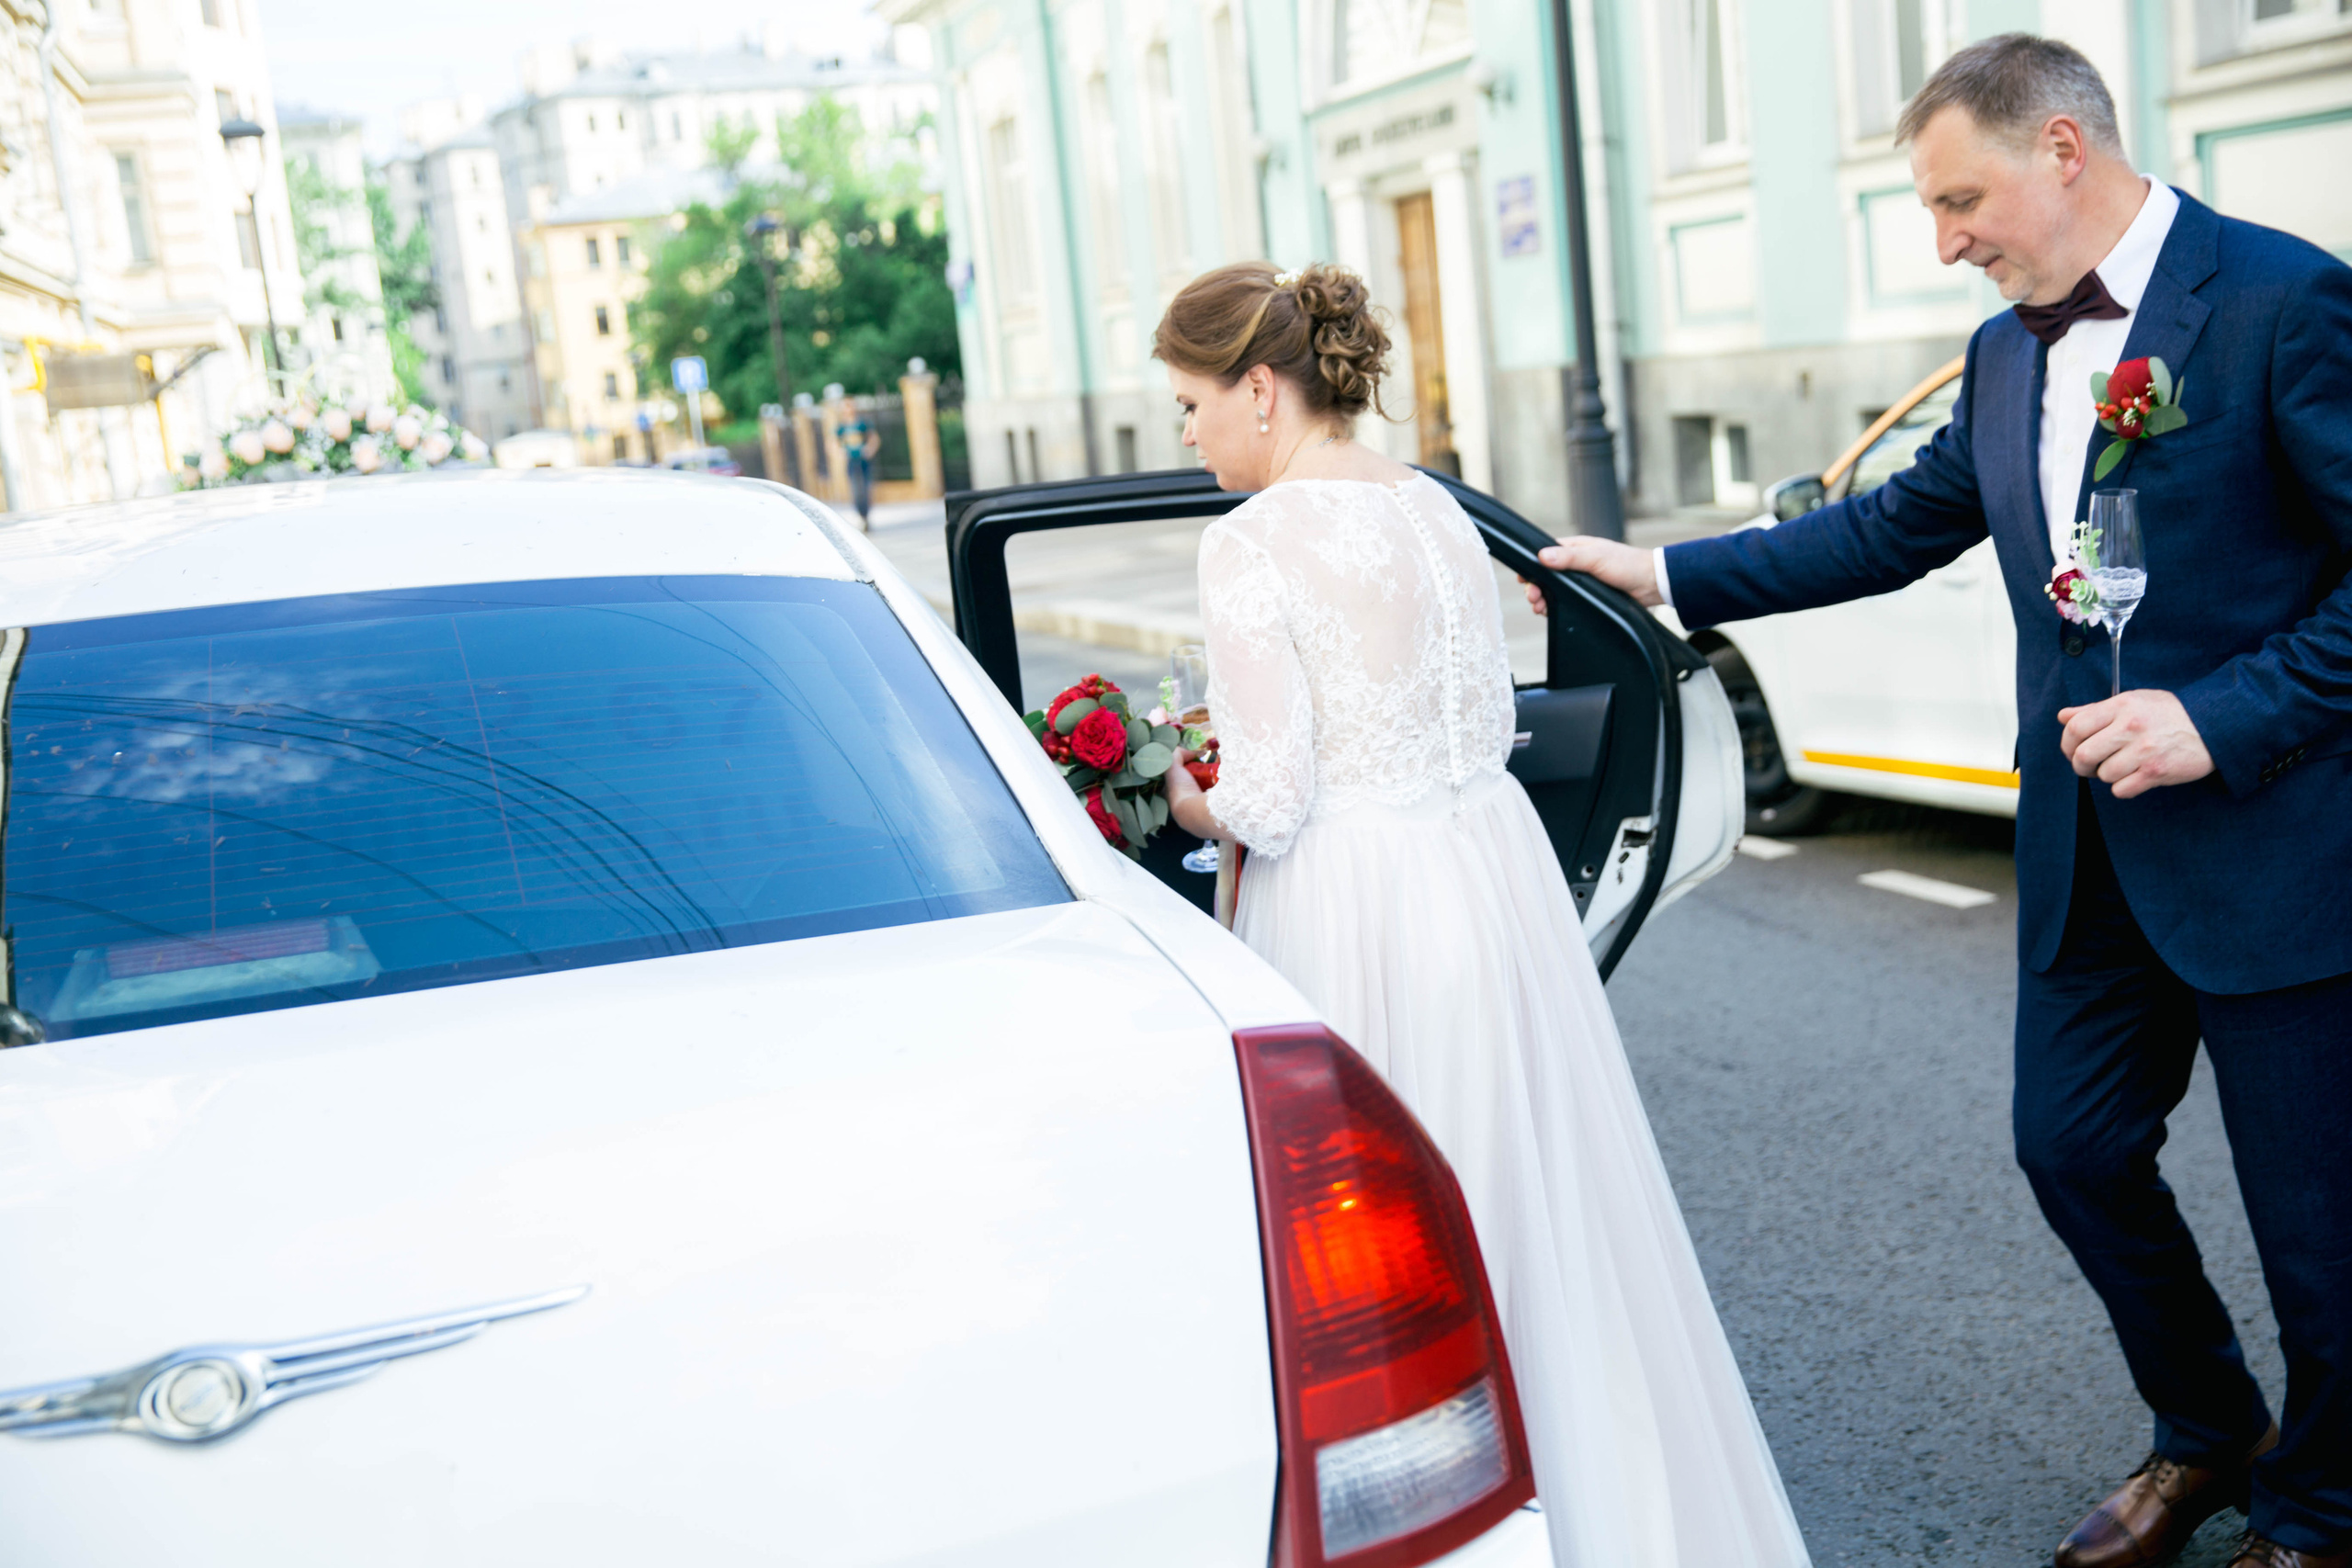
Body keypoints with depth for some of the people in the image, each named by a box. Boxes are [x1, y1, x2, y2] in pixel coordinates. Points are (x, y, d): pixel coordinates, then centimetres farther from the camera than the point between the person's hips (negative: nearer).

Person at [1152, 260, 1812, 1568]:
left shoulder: (1252, 542, -15)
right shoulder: (1437, 507, 7)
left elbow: (1271, 805, -16)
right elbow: (1488, 724, 13)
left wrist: (1195, 806, 4)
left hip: (1354, 909, -8)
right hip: (1492, 871, 8)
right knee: (1531, 1200, 19)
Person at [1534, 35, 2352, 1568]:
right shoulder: (2007, 354, 10)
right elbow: (1894, 527, 16)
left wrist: (2223, 719, -22)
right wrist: (1663, 575, 13)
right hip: (2089, 851, 7)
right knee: (2073, 1143, 14)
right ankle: (2208, 1438, 38)